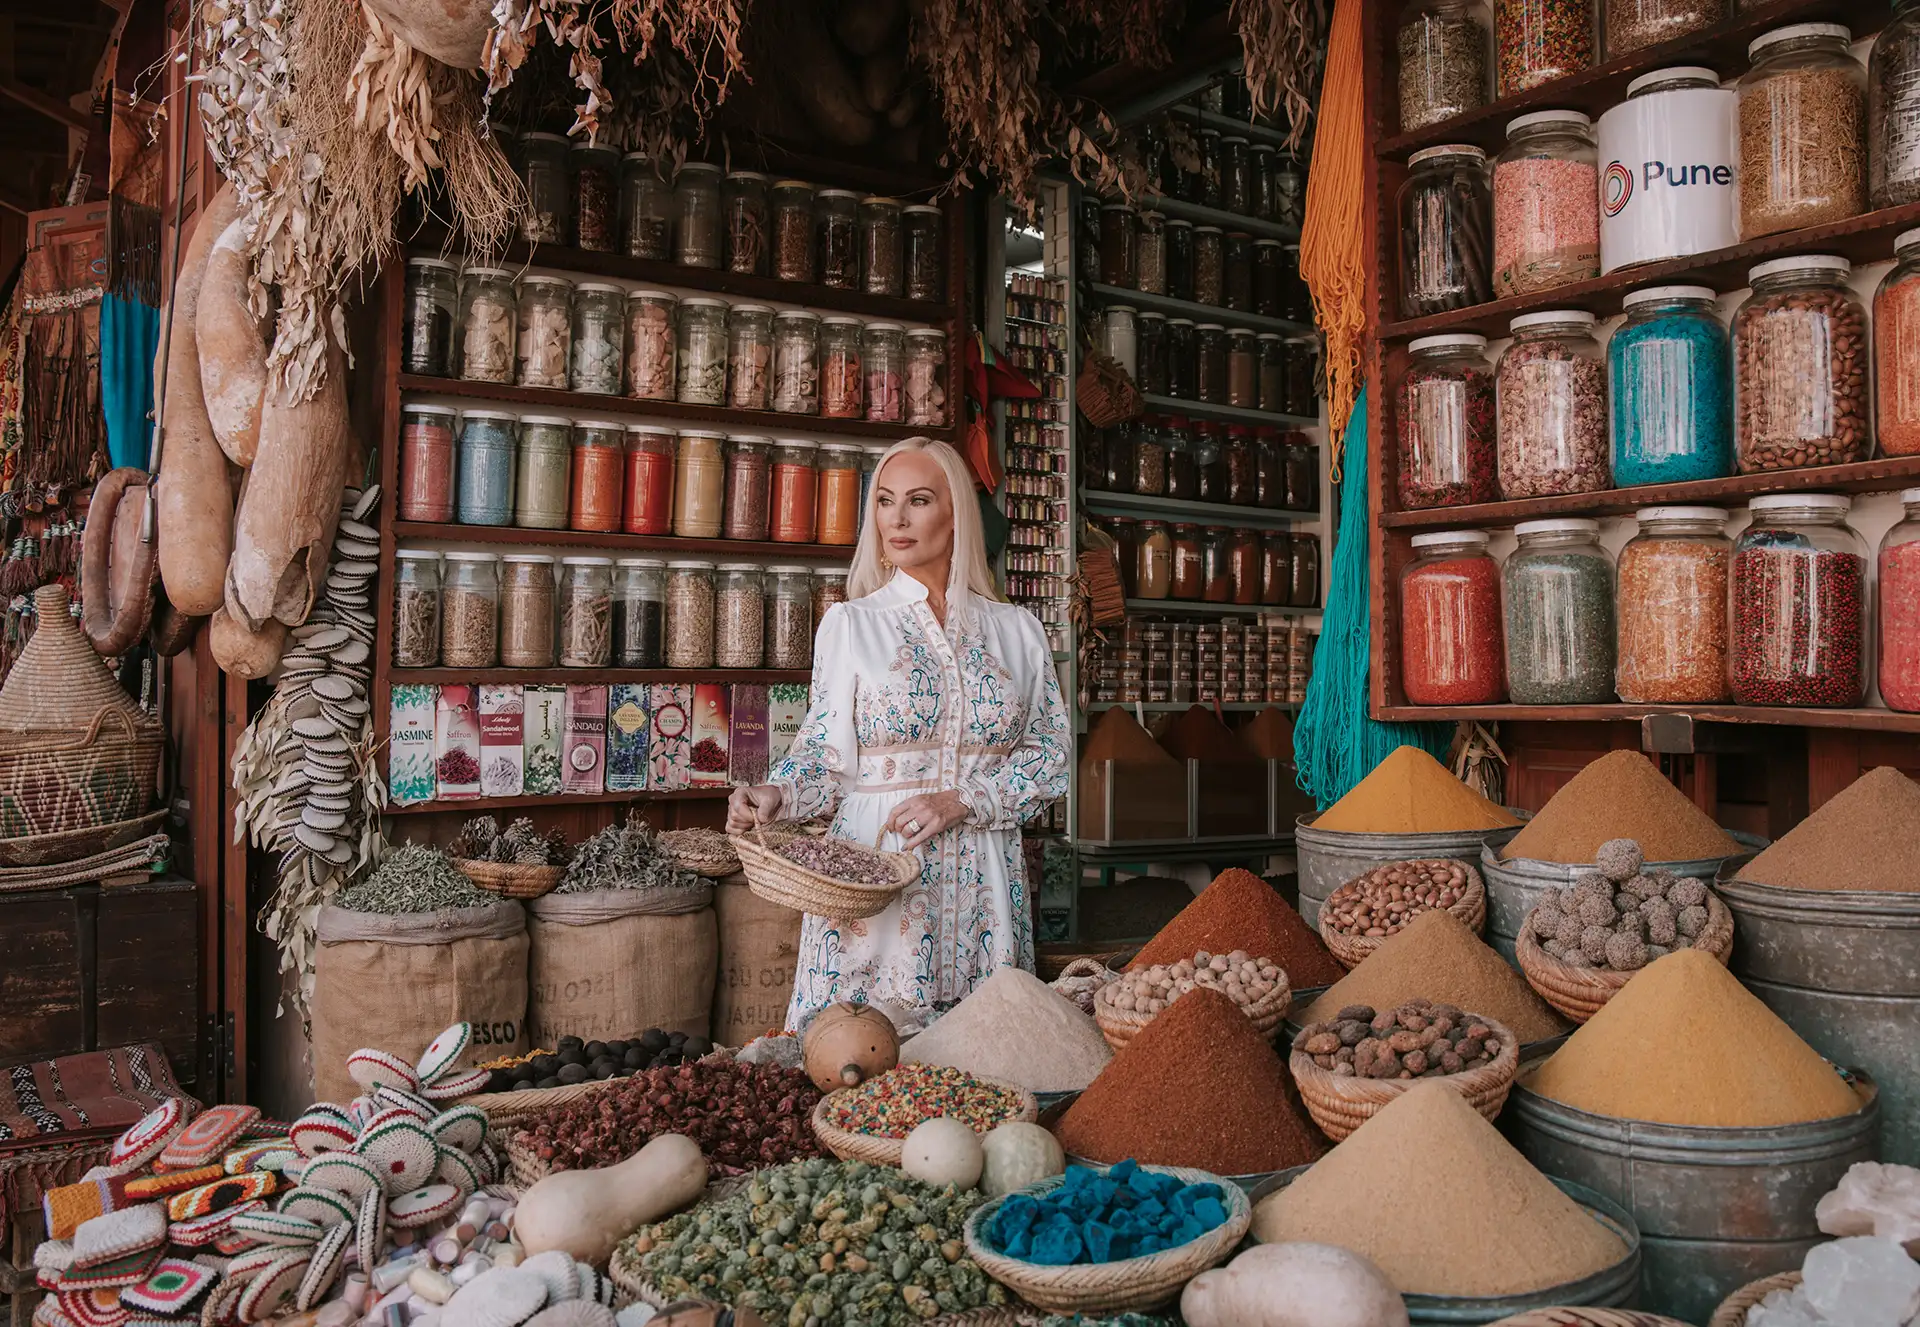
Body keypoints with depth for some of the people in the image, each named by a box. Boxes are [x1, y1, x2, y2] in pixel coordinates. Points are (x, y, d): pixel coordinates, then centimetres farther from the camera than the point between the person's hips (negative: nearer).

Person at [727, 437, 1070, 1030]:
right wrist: (777, 793, -17)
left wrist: (961, 800, -8)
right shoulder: (850, 624, 3)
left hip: (982, 875, 2)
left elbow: (1052, 752, 6)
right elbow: (827, 753, 3)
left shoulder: (1016, 630, 7)